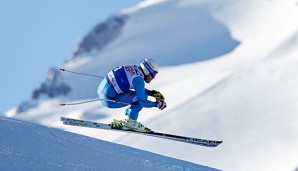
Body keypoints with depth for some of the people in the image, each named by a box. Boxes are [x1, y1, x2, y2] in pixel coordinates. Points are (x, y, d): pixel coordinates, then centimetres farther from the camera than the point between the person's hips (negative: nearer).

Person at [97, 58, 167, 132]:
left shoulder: (134, 68, 8)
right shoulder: (139, 80, -17)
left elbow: (139, 89, 25)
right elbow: (142, 102, -14)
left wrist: (152, 93, 15)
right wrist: (157, 104, -1)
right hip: (109, 100, -9)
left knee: (140, 93, 18)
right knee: (142, 96, -10)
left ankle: (127, 119, 18)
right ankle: (130, 121, 1)